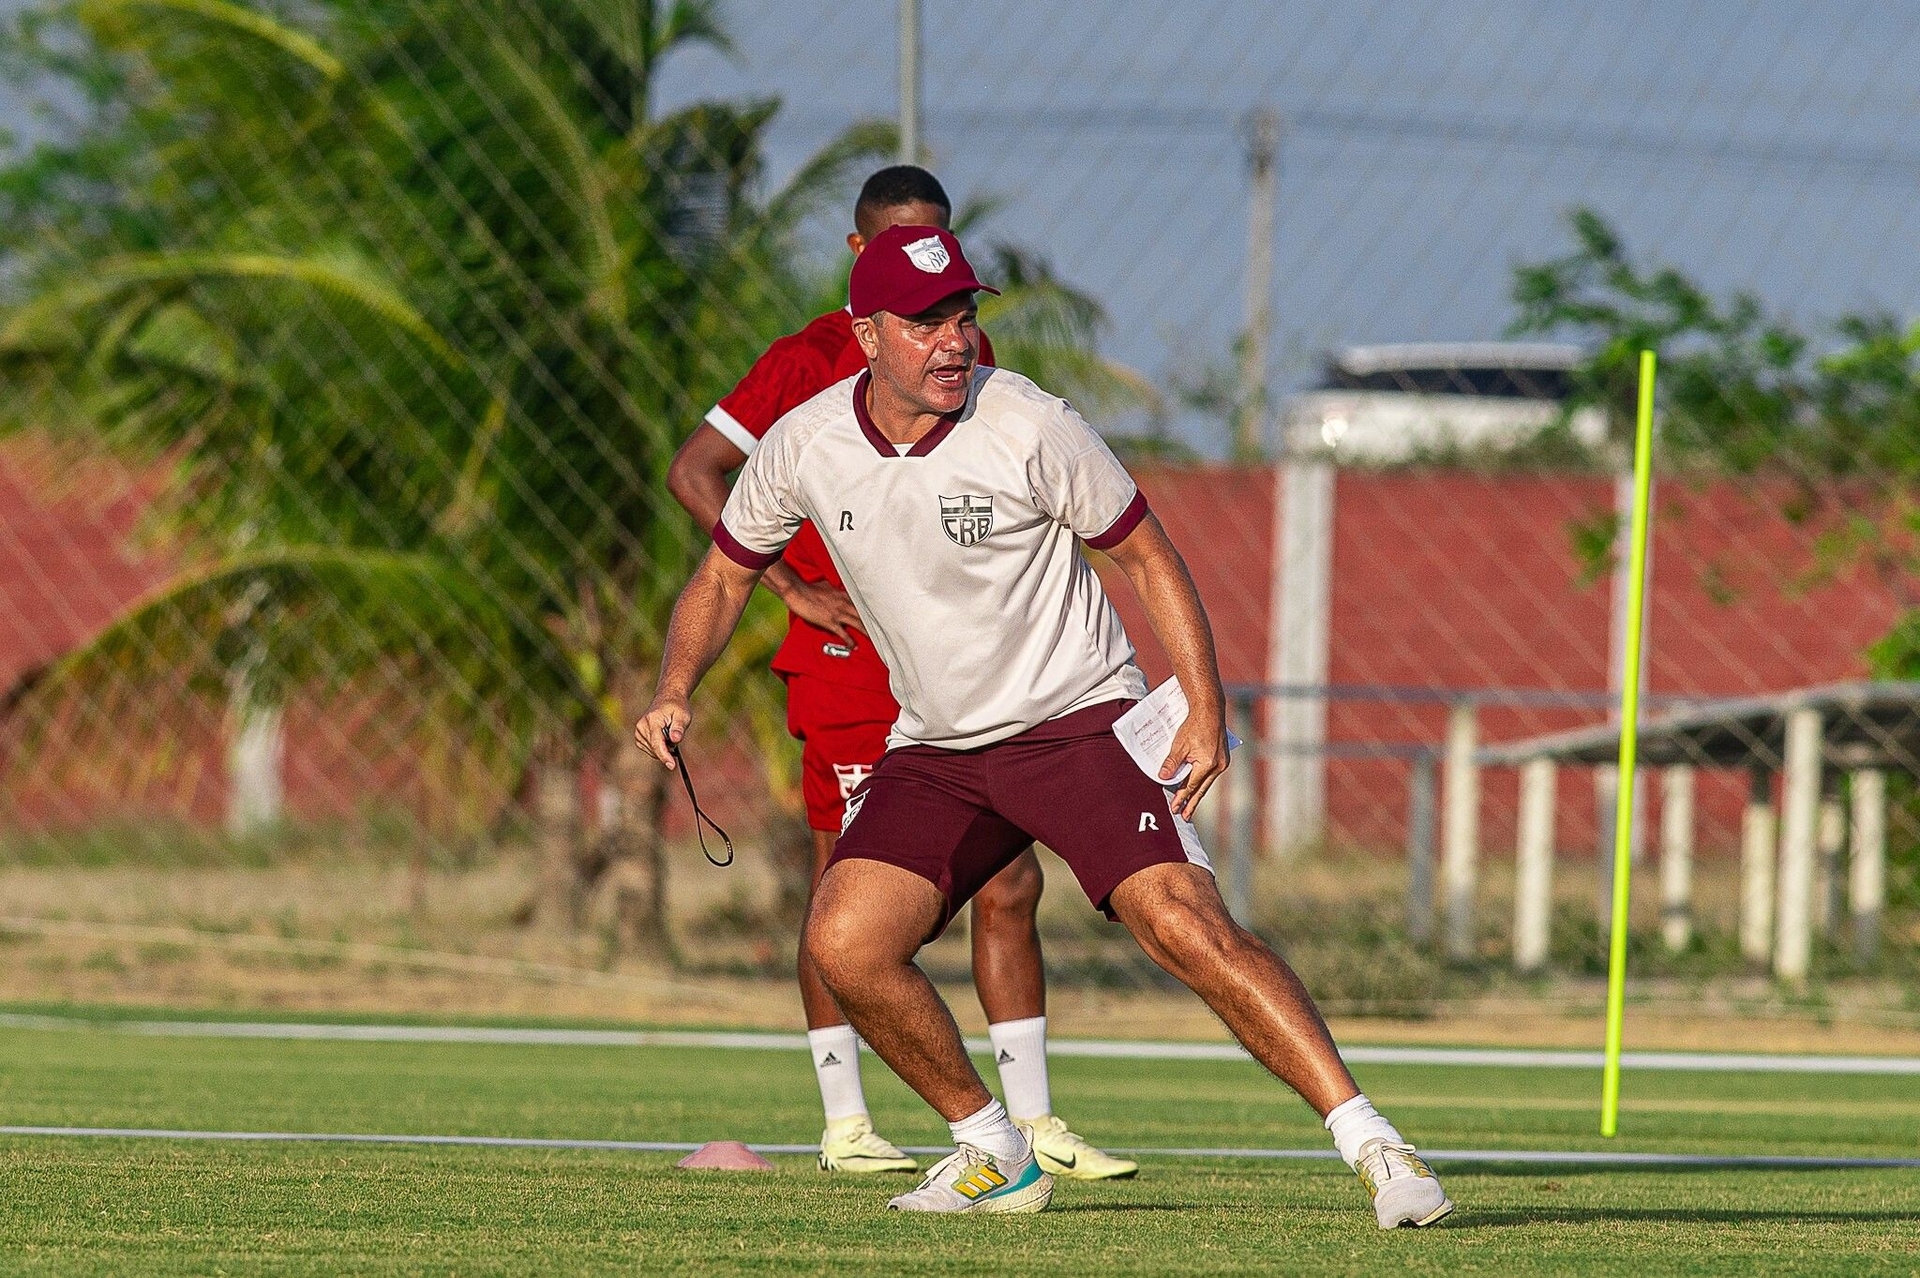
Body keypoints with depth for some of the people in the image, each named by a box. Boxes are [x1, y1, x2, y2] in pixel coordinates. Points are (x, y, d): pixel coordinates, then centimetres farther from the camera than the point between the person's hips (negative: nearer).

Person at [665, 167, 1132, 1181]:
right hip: (848, 667, -6)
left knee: (1009, 884, 1)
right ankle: (845, 1126, 9)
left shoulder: (968, 355, 13)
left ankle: (1033, 1124, 4)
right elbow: (692, 472, -7)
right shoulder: (813, 362, -7)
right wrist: (794, 588, -11)